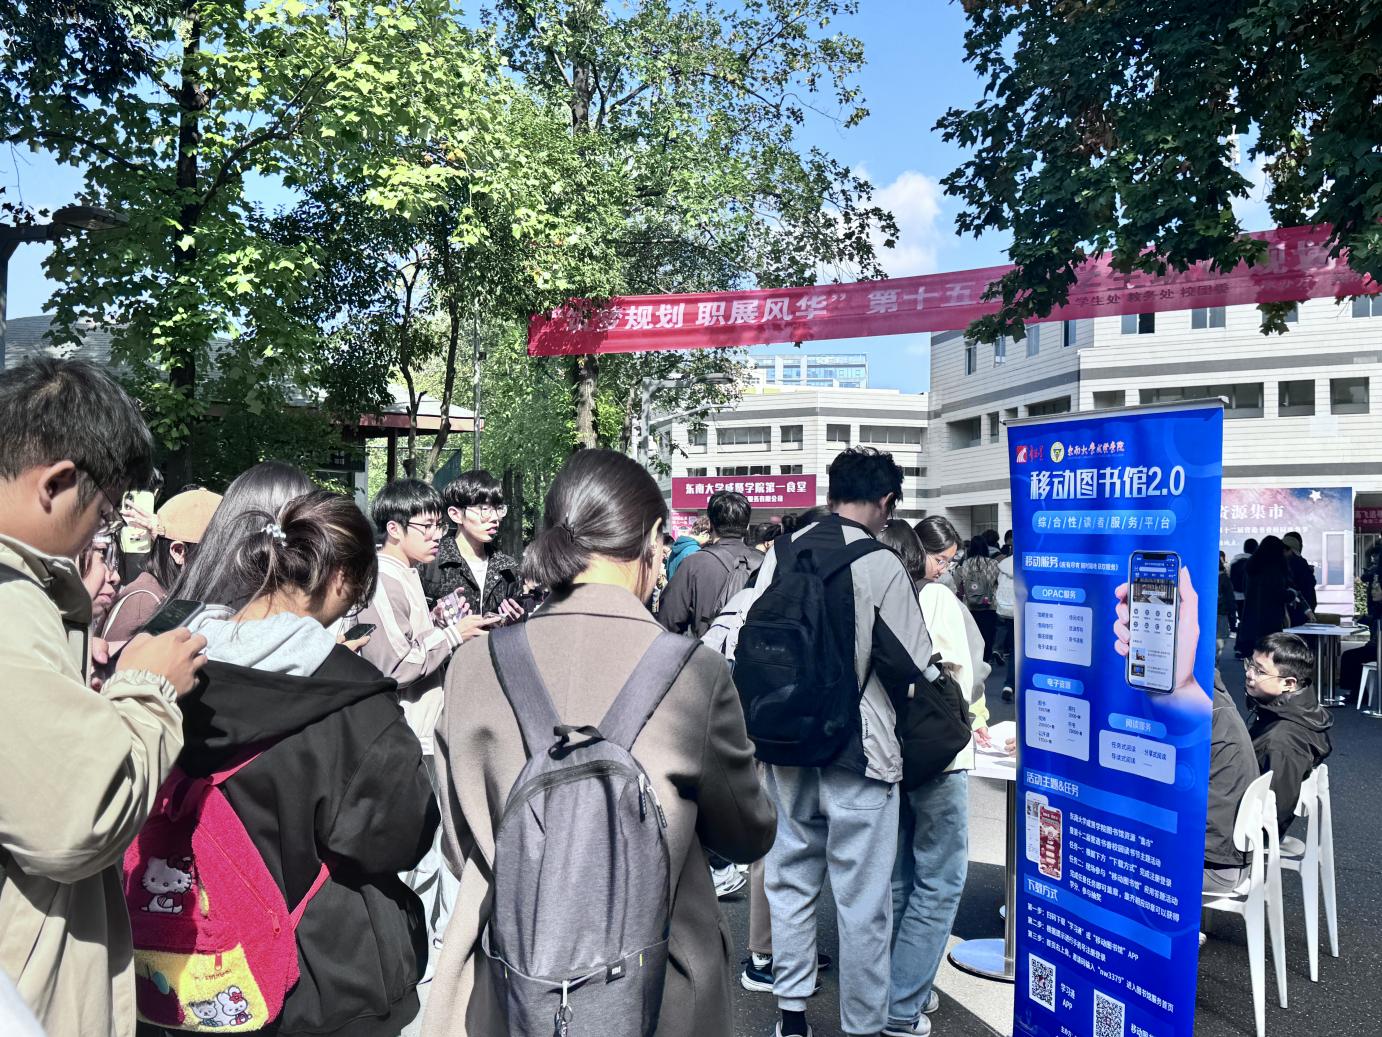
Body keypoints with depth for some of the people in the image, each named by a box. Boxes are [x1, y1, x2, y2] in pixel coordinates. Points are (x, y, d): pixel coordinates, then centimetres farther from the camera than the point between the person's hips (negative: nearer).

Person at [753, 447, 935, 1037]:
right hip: (858, 750, -5)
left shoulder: (779, 554, -1)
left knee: (791, 879, 19)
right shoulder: (880, 565, -15)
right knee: (862, 898, 8)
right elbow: (913, 664, -13)